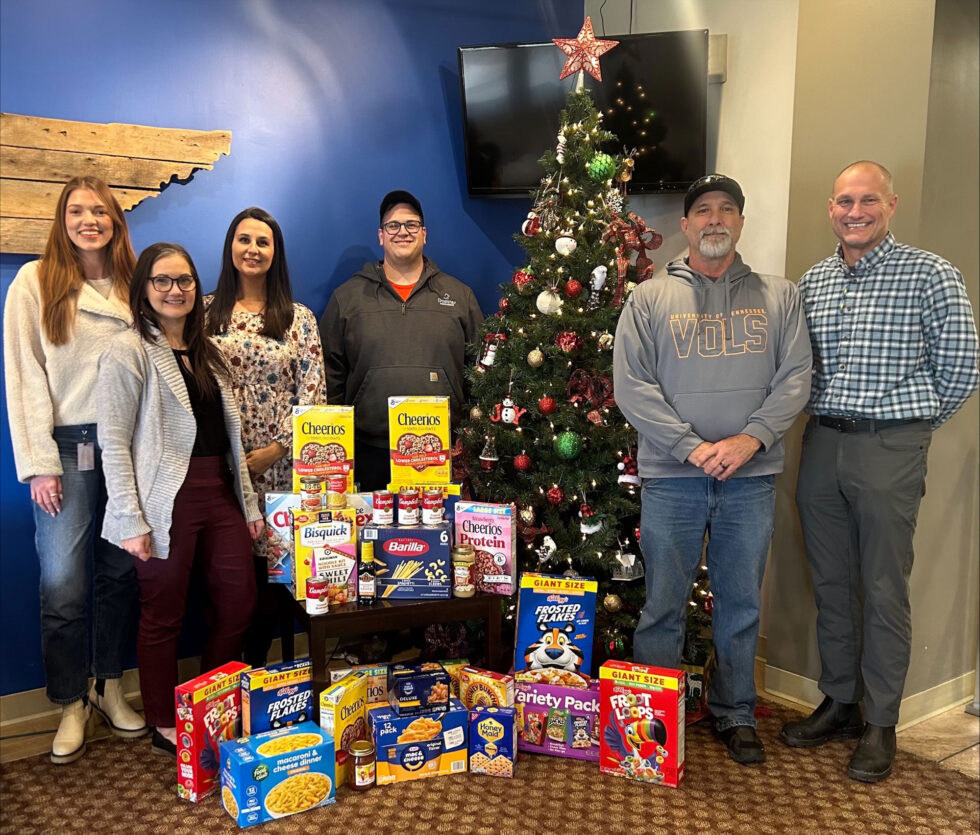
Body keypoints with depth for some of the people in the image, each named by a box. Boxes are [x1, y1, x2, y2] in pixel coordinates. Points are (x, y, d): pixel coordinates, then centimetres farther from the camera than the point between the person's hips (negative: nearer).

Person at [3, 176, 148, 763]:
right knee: (64, 583, 0)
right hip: (67, 448, -3)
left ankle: (110, 687, 25)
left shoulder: (134, 284, 9)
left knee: (121, 572, 8)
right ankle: (72, 704, 16)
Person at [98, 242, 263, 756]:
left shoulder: (206, 352, 16)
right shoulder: (129, 351, -5)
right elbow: (113, 443, -10)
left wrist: (248, 502, 13)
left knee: (239, 603, 7)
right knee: (163, 616, 5)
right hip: (167, 502, -7)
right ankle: (164, 729, 22)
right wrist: (130, 520, -15)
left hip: (220, 495, 7)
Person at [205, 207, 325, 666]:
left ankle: (258, 675, 19)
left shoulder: (299, 319, 7)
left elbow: (313, 395, 1)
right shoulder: (205, 313, 8)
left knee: (272, 571, 1)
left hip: (280, 468, 0)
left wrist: (276, 449, -8)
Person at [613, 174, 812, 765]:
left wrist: (750, 439, -13)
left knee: (742, 603, 12)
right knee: (664, 604, 6)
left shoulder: (779, 297, 9)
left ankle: (736, 715, 29)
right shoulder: (650, 299, 4)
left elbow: (796, 378, 2)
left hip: (752, 477, 2)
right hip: (671, 477, -1)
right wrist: (691, 447, -13)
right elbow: (632, 385, -4)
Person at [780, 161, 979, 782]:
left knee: (884, 591, 2)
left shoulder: (930, 275, -5)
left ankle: (881, 724, 16)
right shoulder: (813, 282, 11)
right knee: (831, 583, 12)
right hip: (822, 444, 5)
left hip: (890, 448, -5)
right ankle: (840, 703, 28)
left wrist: (915, 423, 3)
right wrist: (827, 419, 9)